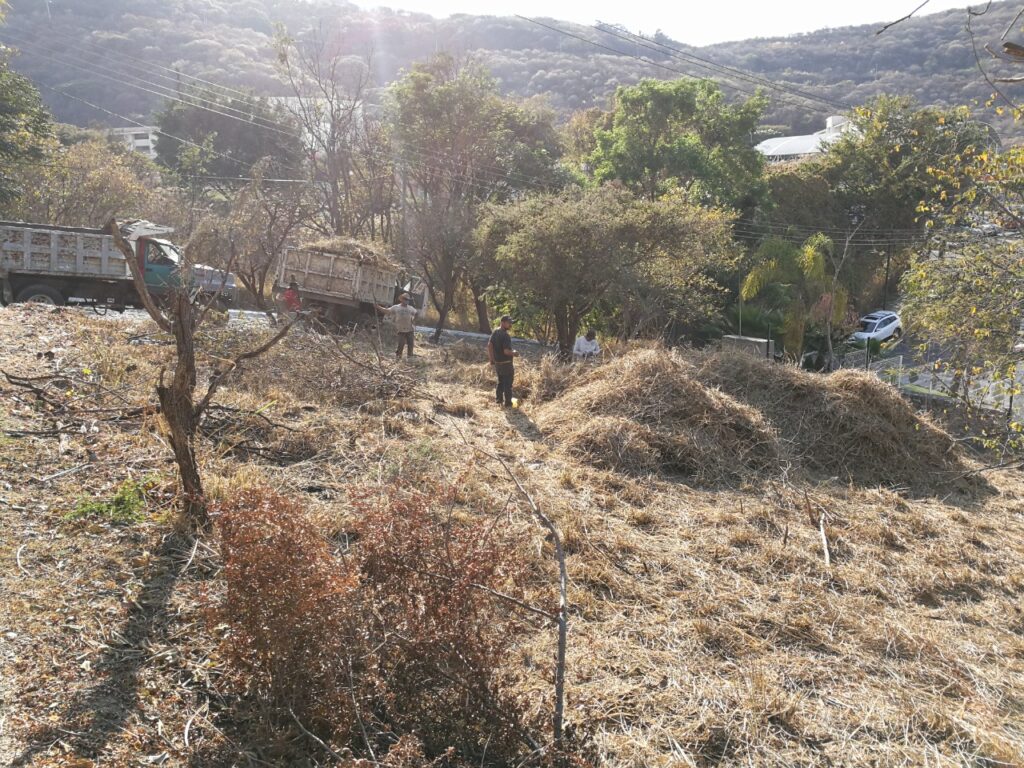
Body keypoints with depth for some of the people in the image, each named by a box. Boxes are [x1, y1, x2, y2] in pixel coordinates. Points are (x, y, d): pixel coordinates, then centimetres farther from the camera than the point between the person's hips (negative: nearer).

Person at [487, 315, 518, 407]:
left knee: (500, 382, 22)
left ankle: (499, 400, 29)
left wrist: (491, 359, 12)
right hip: (506, 363, -8)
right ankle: (508, 403, 11)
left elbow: (489, 345, 5)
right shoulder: (505, 336, -23)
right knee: (508, 384, 4)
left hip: (497, 362, 8)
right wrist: (514, 353, -8)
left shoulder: (495, 333, 2)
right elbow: (506, 351, -28)